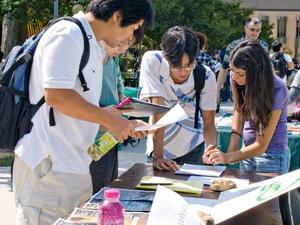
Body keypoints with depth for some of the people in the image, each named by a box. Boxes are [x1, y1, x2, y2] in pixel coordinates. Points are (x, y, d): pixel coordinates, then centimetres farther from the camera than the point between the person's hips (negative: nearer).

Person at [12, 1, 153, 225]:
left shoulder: (93, 46, 18)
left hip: (75, 164, 10)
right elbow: (55, 95, -24)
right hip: (48, 165, -10)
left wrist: (124, 124, 13)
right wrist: (108, 118, -13)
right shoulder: (68, 34, -13)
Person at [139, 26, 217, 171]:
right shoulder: (151, 61, -23)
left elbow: (209, 125, -10)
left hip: (193, 147, 1)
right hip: (160, 145, -1)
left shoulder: (206, 76, -16)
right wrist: (158, 156, -30)